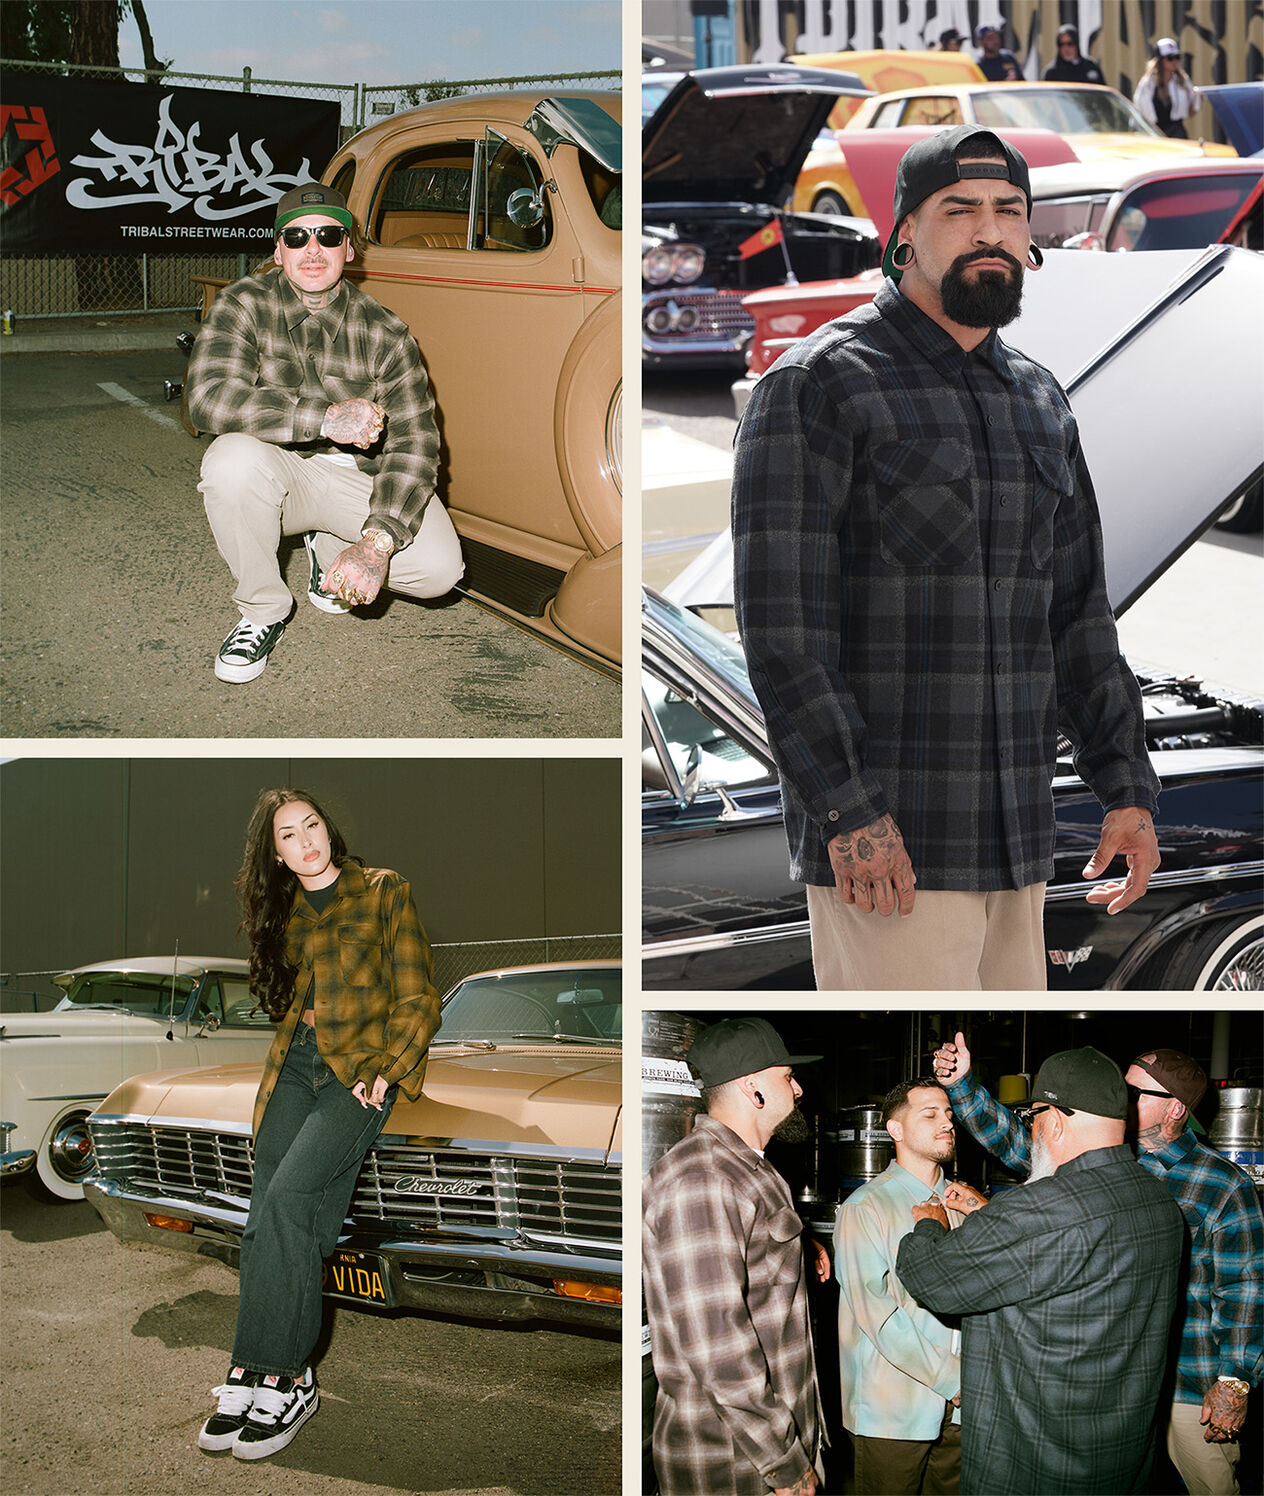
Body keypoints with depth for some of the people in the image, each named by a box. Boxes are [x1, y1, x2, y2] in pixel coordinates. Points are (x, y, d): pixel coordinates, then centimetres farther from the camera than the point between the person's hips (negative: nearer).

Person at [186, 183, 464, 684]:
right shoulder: (244, 304, -10)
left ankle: (330, 549, 15)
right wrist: (325, 419, -35)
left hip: (361, 479, 2)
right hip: (281, 472, -2)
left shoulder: (385, 332, -8)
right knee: (232, 459, -37)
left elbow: (414, 442, -13)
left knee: (439, 569, -21)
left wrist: (376, 544, -29)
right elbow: (208, 398, -26)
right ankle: (261, 613, -12)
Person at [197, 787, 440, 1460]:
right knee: (266, 1220, -12)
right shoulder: (282, 913, 19)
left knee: (287, 1196, -23)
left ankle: (278, 1377, -19)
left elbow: (418, 1000, -1)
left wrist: (387, 1074, -11)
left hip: (360, 1068, -5)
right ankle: (265, 1379, -14)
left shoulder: (384, 893, 3)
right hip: (295, 1064, 5)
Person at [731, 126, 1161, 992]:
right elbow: (779, 613, -14)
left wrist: (1127, 786, 9)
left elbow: (1076, 609, 18)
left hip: (1013, 839, 7)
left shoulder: (1040, 402, 15)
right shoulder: (815, 386, -7)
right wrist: (846, 809, -21)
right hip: (883, 839, -7)